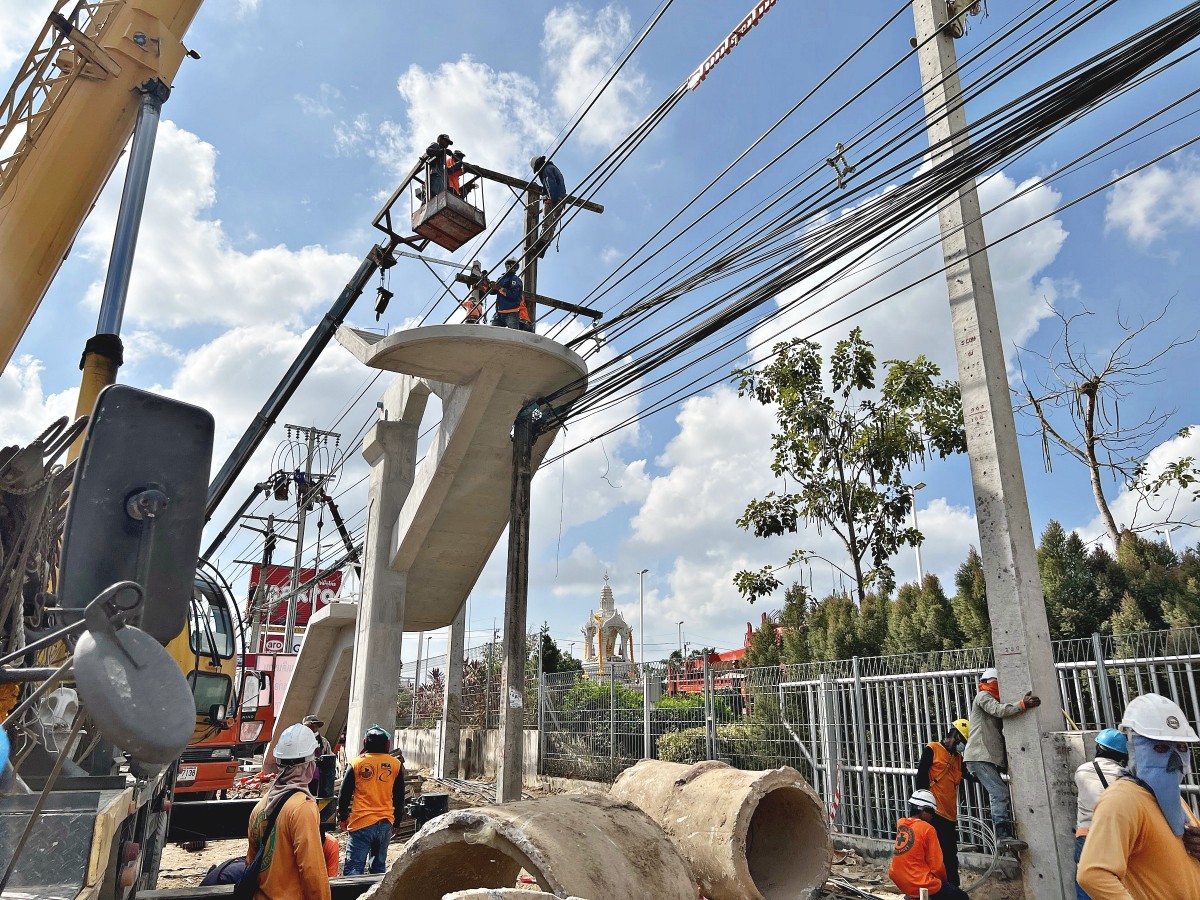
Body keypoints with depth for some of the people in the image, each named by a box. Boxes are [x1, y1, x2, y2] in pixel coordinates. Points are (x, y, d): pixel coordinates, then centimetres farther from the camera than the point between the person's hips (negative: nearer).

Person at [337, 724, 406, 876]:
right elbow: (399, 797, 9)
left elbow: (344, 795, 3)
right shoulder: (396, 765, 4)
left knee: (354, 867, -3)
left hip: (361, 823, -3)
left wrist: (343, 818, 16)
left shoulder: (356, 763, -2)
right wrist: (396, 819, 21)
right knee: (379, 866, 16)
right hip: (385, 823, 3)